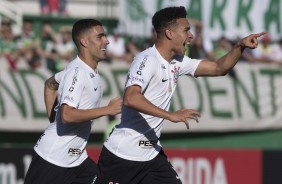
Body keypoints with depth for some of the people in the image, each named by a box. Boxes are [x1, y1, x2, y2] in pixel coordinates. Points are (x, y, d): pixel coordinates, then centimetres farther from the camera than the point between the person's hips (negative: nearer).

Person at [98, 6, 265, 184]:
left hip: (151, 154, 8)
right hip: (121, 155, -8)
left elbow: (218, 68, 14)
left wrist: (240, 46, -2)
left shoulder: (177, 62, 8)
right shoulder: (147, 59, -17)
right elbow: (130, 98, -32)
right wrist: (171, 115, -35)